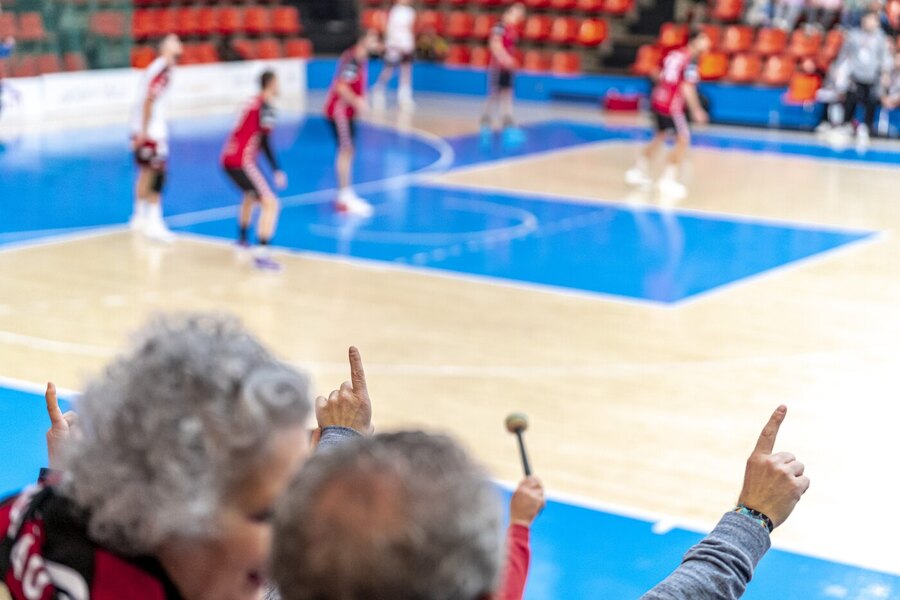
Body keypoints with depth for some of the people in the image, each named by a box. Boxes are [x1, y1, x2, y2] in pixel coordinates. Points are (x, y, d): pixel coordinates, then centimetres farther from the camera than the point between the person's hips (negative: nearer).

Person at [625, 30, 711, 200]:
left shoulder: (673, 54, 12)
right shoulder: (691, 61, -13)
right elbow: (687, 88, -21)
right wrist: (696, 111, -16)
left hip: (657, 100, 8)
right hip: (672, 105, -8)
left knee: (660, 136, 25)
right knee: (683, 140, -1)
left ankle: (638, 170, 30)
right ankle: (669, 179, -9)